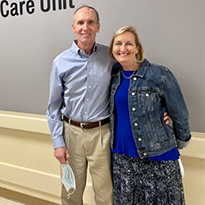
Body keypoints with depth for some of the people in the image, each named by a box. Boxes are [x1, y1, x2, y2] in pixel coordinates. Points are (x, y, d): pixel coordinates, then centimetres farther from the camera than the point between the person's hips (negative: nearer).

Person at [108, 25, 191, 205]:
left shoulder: (160, 75, -12)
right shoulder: (115, 75, 4)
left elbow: (180, 115, -3)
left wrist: (181, 142, 8)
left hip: (157, 157, -4)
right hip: (121, 156, 5)